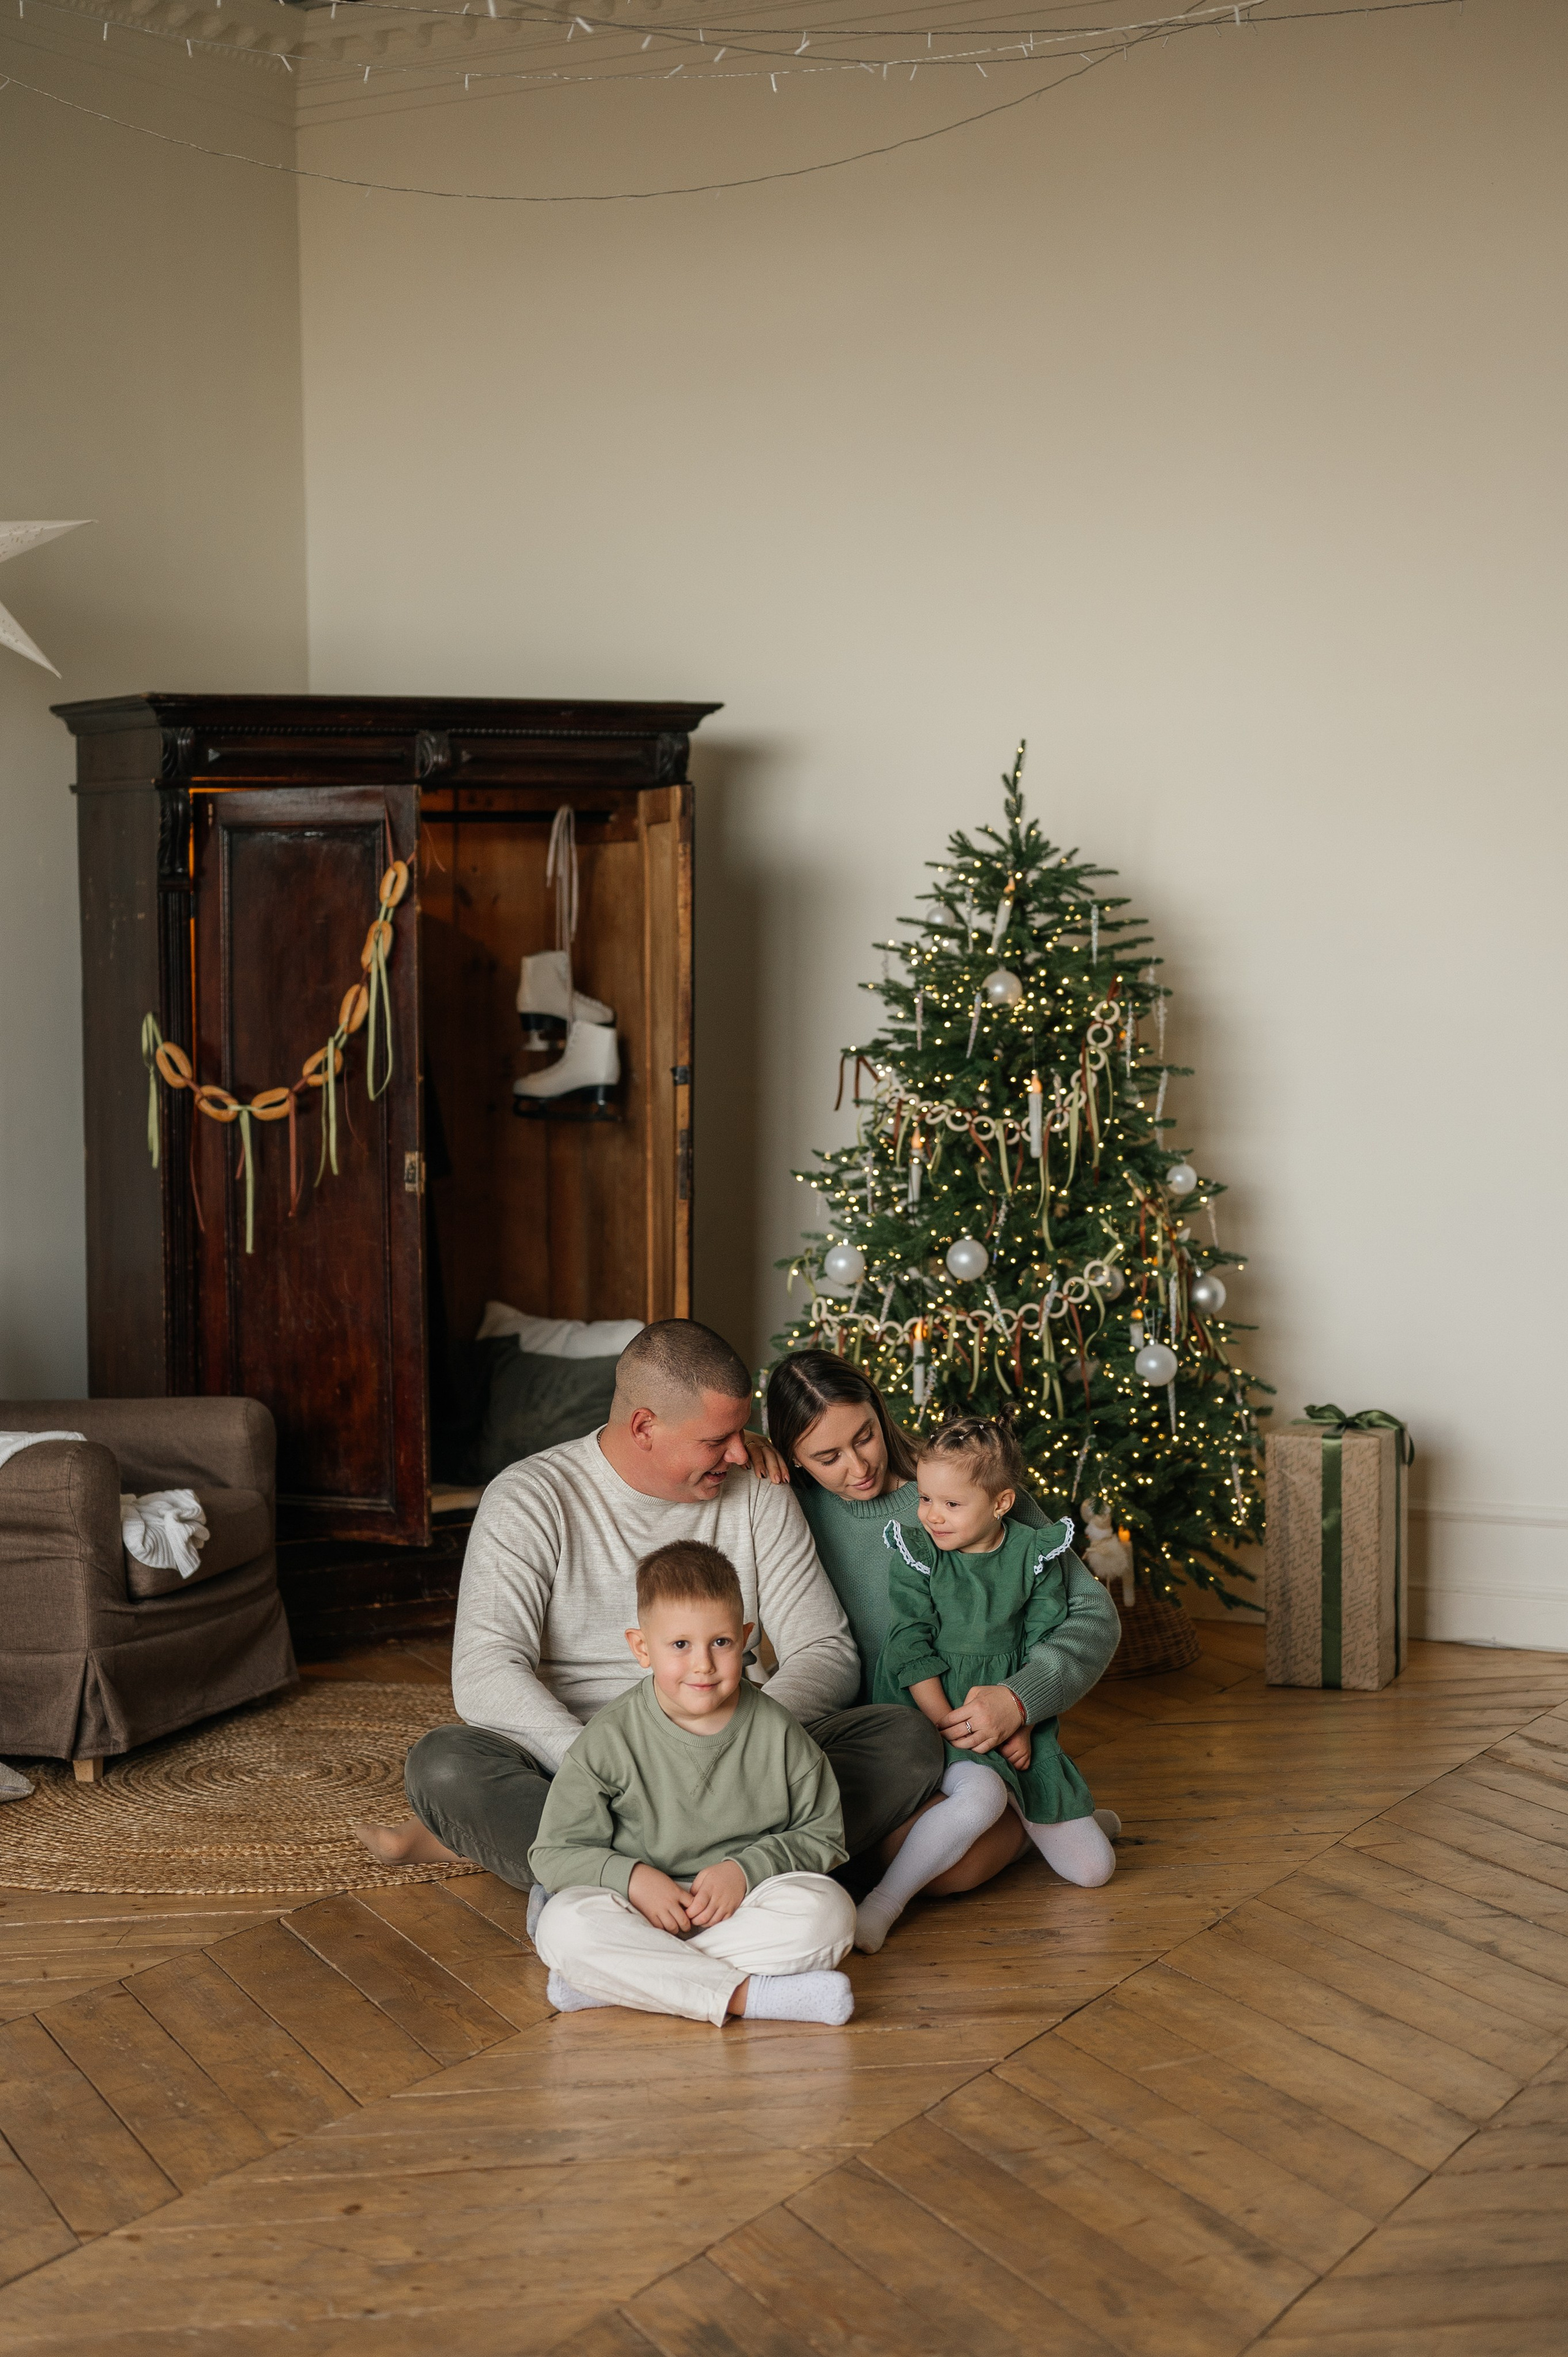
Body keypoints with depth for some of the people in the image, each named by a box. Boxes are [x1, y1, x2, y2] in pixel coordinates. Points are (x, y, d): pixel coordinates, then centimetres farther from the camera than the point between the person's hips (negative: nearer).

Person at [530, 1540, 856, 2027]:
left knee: (828, 1911, -28)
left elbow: (822, 1835, 4)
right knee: (565, 1925, -31)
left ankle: (613, 1979, -27)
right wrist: (630, 1877, -20)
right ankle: (748, 1994, -32)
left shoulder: (777, 1731, -2)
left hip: (745, 1903, 1)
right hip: (639, 1910, -1)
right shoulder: (610, 1739, -5)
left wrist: (746, 1869, -13)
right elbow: (557, 1852, -3)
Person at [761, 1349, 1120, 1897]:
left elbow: (1094, 1613, -8)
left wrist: (1021, 1698, -26)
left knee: (941, 1869, -30)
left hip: (976, 1739, -4)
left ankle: (1026, 1821, 5)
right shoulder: (800, 1509, 0)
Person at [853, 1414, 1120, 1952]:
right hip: (938, 1714, -3)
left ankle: (1076, 1814, 36)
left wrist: (1021, 1722, -8)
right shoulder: (915, 1552, -4)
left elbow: (1044, 1645, 2)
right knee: (981, 1795, -39)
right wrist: (947, 1722, -16)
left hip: (1018, 1727, 3)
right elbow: (911, 1647, -8)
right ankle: (879, 1906, -33)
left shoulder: (1034, 1554, 0)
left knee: (1093, 1868, 2)